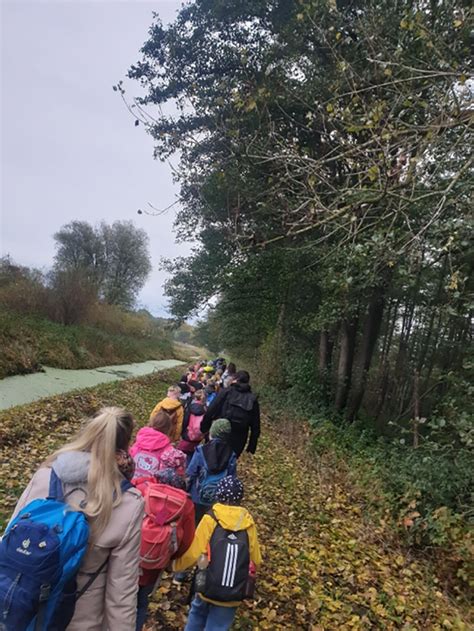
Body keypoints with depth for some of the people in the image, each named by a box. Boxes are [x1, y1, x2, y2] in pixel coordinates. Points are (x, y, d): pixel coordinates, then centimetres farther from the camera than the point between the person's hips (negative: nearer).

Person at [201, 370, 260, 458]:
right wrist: (252, 446, 9)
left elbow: (211, 411, -8)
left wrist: (204, 428, 1)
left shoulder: (226, 391, -2)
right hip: (238, 441, 2)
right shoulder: (253, 399, 5)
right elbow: (255, 426, 3)